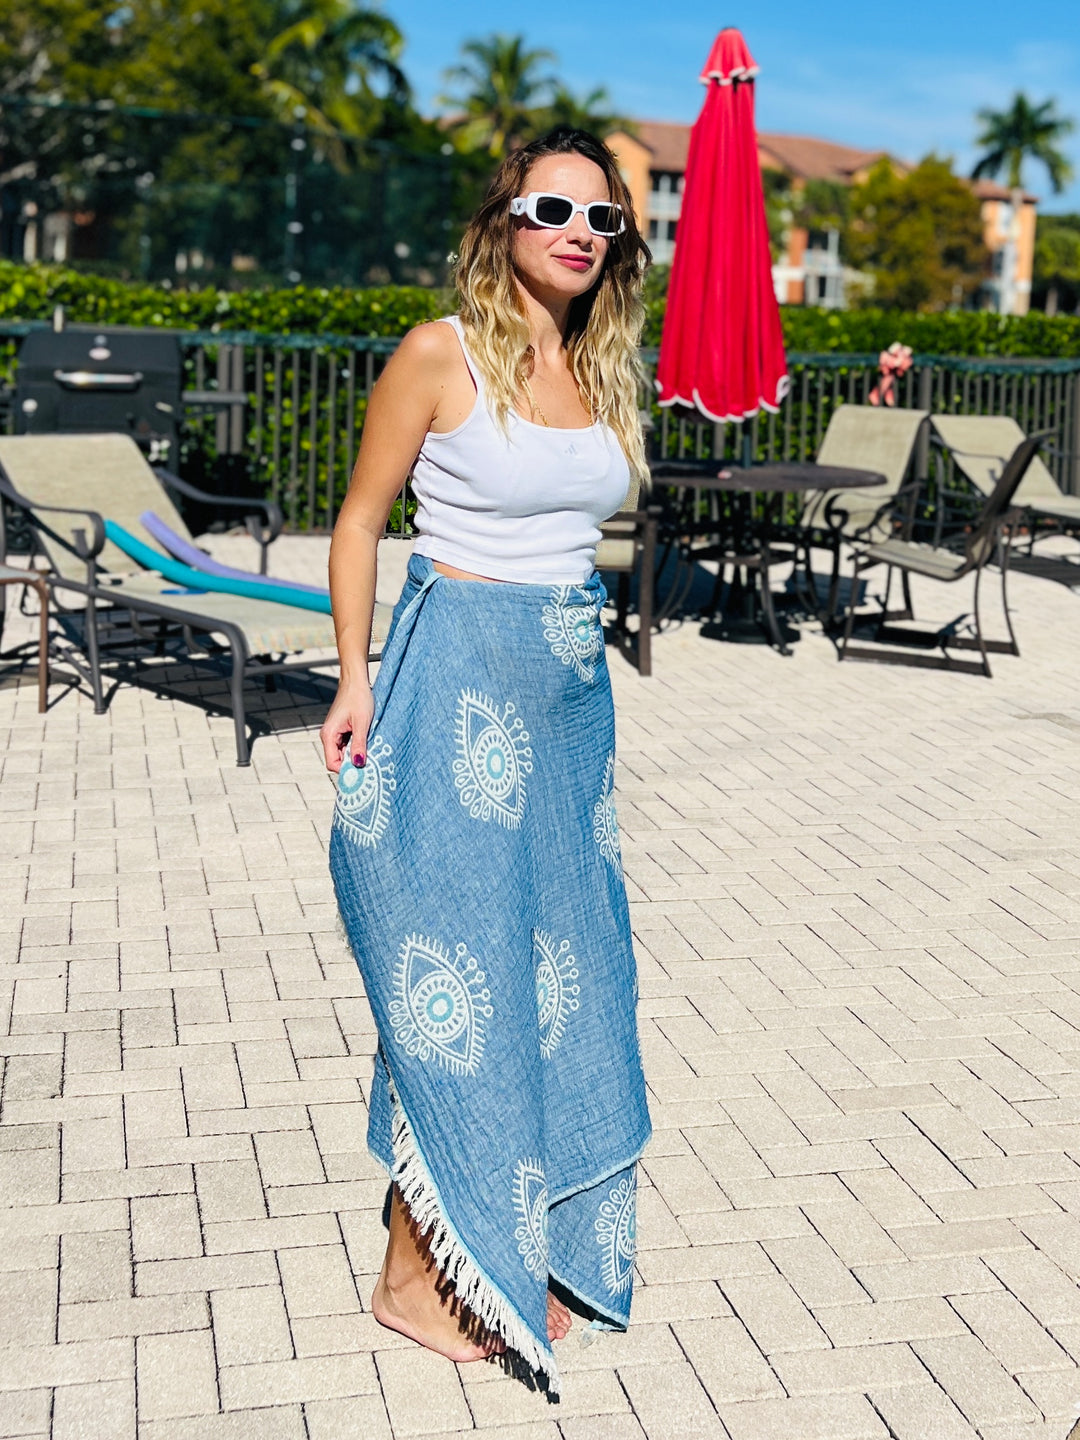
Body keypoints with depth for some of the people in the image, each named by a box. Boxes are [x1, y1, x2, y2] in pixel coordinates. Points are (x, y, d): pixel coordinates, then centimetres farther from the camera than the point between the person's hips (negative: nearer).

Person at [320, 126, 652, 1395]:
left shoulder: (603, 369, 10)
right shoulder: (441, 355, -8)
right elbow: (360, 519, -4)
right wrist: (354, 679, -10)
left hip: (571, 687, 7)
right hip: (458, 676, -7)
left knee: (562, 964, 11)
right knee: (456, 968, -2)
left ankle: (525, 1246, 28)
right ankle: (416, 1275, 14)